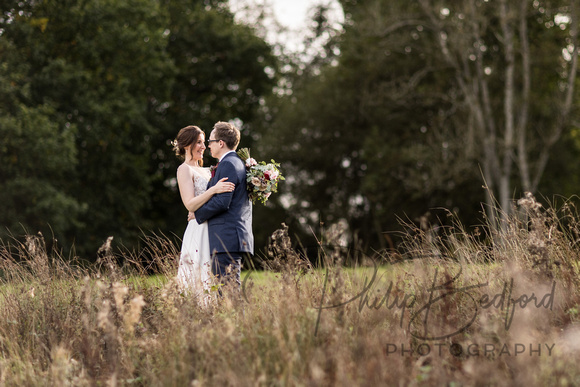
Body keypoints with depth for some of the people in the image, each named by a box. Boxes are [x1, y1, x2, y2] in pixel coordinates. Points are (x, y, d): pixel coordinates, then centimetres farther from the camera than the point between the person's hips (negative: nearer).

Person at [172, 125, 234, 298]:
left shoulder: (204, 170, 20)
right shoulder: (185, 170, -4)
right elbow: (190, 204, -15)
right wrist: (213, 190, -27)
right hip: (199, 232, -8)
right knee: (201, 286, -11)